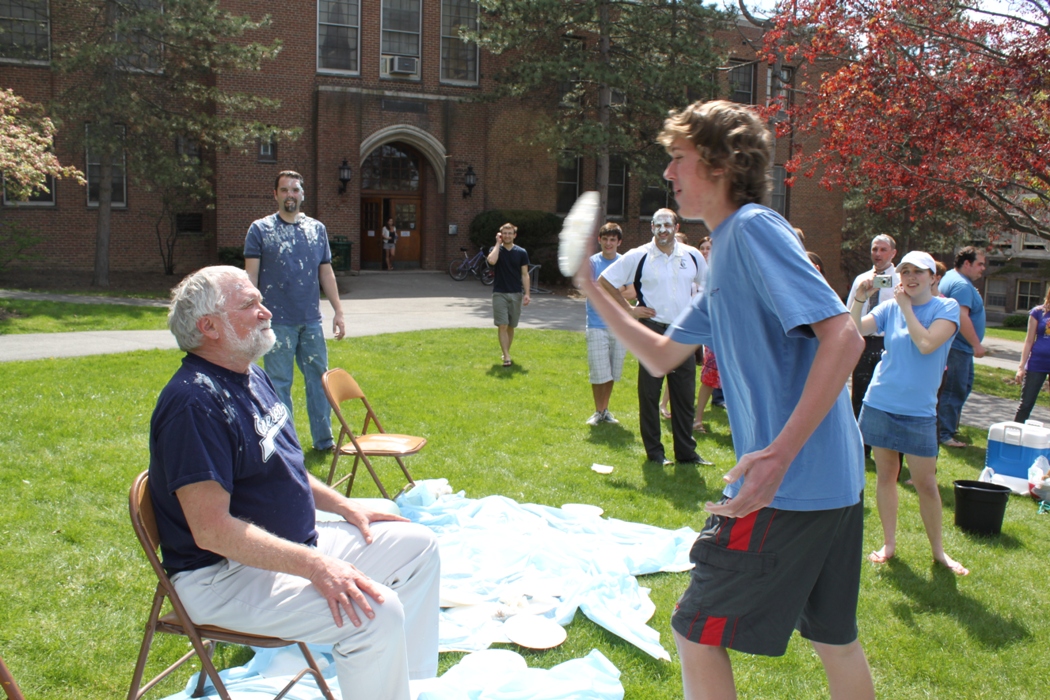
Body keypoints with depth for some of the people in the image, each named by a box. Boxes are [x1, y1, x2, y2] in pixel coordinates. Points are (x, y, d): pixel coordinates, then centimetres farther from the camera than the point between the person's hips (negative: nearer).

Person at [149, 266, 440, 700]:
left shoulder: (252, 377, 9)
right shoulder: (196, 403, -24)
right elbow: (211, 530, -29)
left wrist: (345, 506, 11)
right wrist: (315, 566, -31)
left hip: (294, 542, 10)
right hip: (225, 575, -10)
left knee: (416, 546, 10)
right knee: (375, 611, -28)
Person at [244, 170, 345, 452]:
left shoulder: (317, 229, 10)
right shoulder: (260, 229, 0)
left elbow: (326, 273, 13)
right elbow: (251, 276, -2)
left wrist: (338, 311, 10)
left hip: (311, 321, 4)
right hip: (277, 322, -3)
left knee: (319, 379, 9)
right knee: (279, 384, 3)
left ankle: (323, 439, 20)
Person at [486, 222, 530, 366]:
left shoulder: (521, 253, 3)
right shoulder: (496, 250, 1)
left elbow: (525, 274, 3)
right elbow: (491, 261, -23)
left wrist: (526, 293, -5)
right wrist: (498, 243, -12)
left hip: (516, 294, 2)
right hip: (499, 293, -2)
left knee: (511, 326, 10)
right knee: (502, 326, -10)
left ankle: (506, 353, 24)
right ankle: (506, 356, -11)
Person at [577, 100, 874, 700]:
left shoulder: (753, 227, -14)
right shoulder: (725, 254, 16)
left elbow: (843, 338, -24)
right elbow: (661, 356, 21)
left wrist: (780, 453, -31)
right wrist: (592, 292, 15)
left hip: (789, 484, -10)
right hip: (833, 481, 10)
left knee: (697, 633, 4)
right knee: (835, 639, 23)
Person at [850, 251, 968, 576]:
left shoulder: (946, 308, -5)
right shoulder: (890, 308, 4)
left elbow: (927, 343, -20)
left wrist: (906, 306, -13)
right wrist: (859, 298, -18)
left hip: (919, 412, -3)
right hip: (880, 405, 3)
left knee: (926, 484, 2)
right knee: (886, 476, 10)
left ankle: (938, 549, 20)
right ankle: (889, 543, 23)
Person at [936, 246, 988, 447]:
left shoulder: (952, 277, 15)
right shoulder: (962, 285, -19)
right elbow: (962, 317, -29)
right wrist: (977, 344, -24)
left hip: (960, 347, 11)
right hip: (957, 347, -11)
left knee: (965, 385, 20)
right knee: (954, 390, -6)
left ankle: (950, 423, 30)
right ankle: (944, 435, -2)